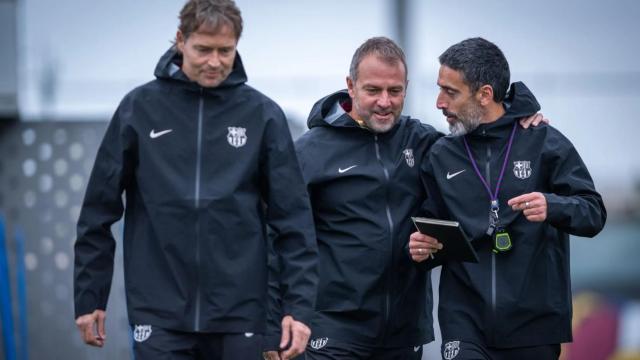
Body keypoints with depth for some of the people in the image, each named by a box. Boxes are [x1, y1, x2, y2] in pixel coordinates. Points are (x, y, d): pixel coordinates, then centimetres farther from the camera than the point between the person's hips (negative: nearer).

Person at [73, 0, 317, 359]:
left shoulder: (263, 114, 1)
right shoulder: (139, 108, 2)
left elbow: (293, 218, 0)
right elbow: (100, 210, 6)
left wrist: (299, 305, -6)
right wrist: (89, 296, 4)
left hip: (238, 317, 1)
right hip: (160, 316, 0)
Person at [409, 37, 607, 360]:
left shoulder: (544, 142, -1)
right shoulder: (441, 156, 7)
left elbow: (594, 214, -3)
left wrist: (552, 207, -22)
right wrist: (421, 246, -6)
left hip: (534, 320, -1)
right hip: (464, 319, 1)